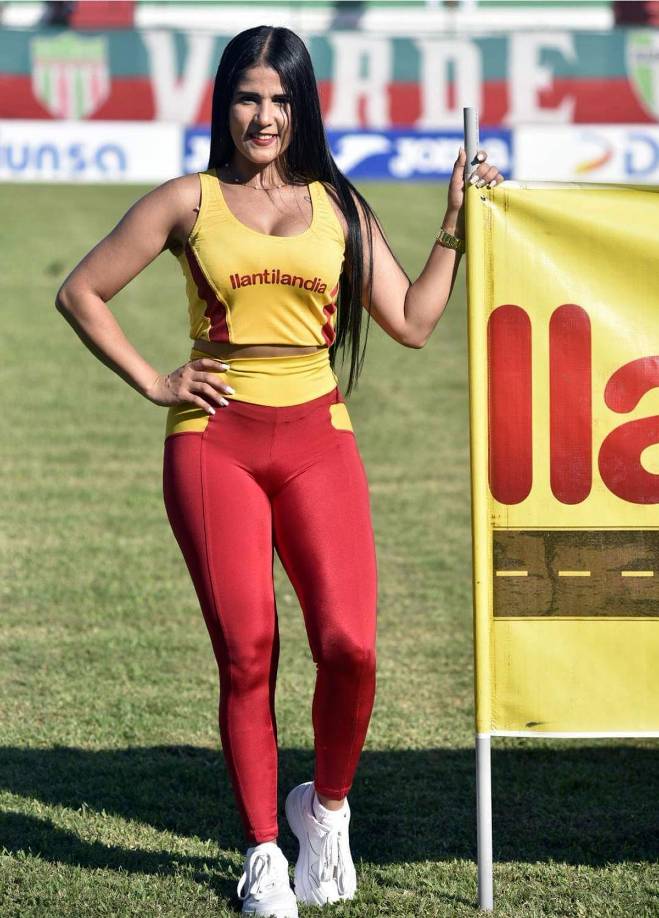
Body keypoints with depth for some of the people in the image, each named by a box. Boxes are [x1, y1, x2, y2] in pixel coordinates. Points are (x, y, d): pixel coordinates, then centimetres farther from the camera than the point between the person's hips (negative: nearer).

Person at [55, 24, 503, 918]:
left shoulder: (339, 207, 12)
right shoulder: (189, 202, 7)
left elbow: (413, 322, 9)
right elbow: (81, 292, 10)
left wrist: (456, 224, 7)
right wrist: (153, 384, 4)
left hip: (316, 440, 1)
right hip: (214, 443, -1)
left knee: (348, 644, -13)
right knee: (246, 651, -7)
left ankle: (326, 805, 14)